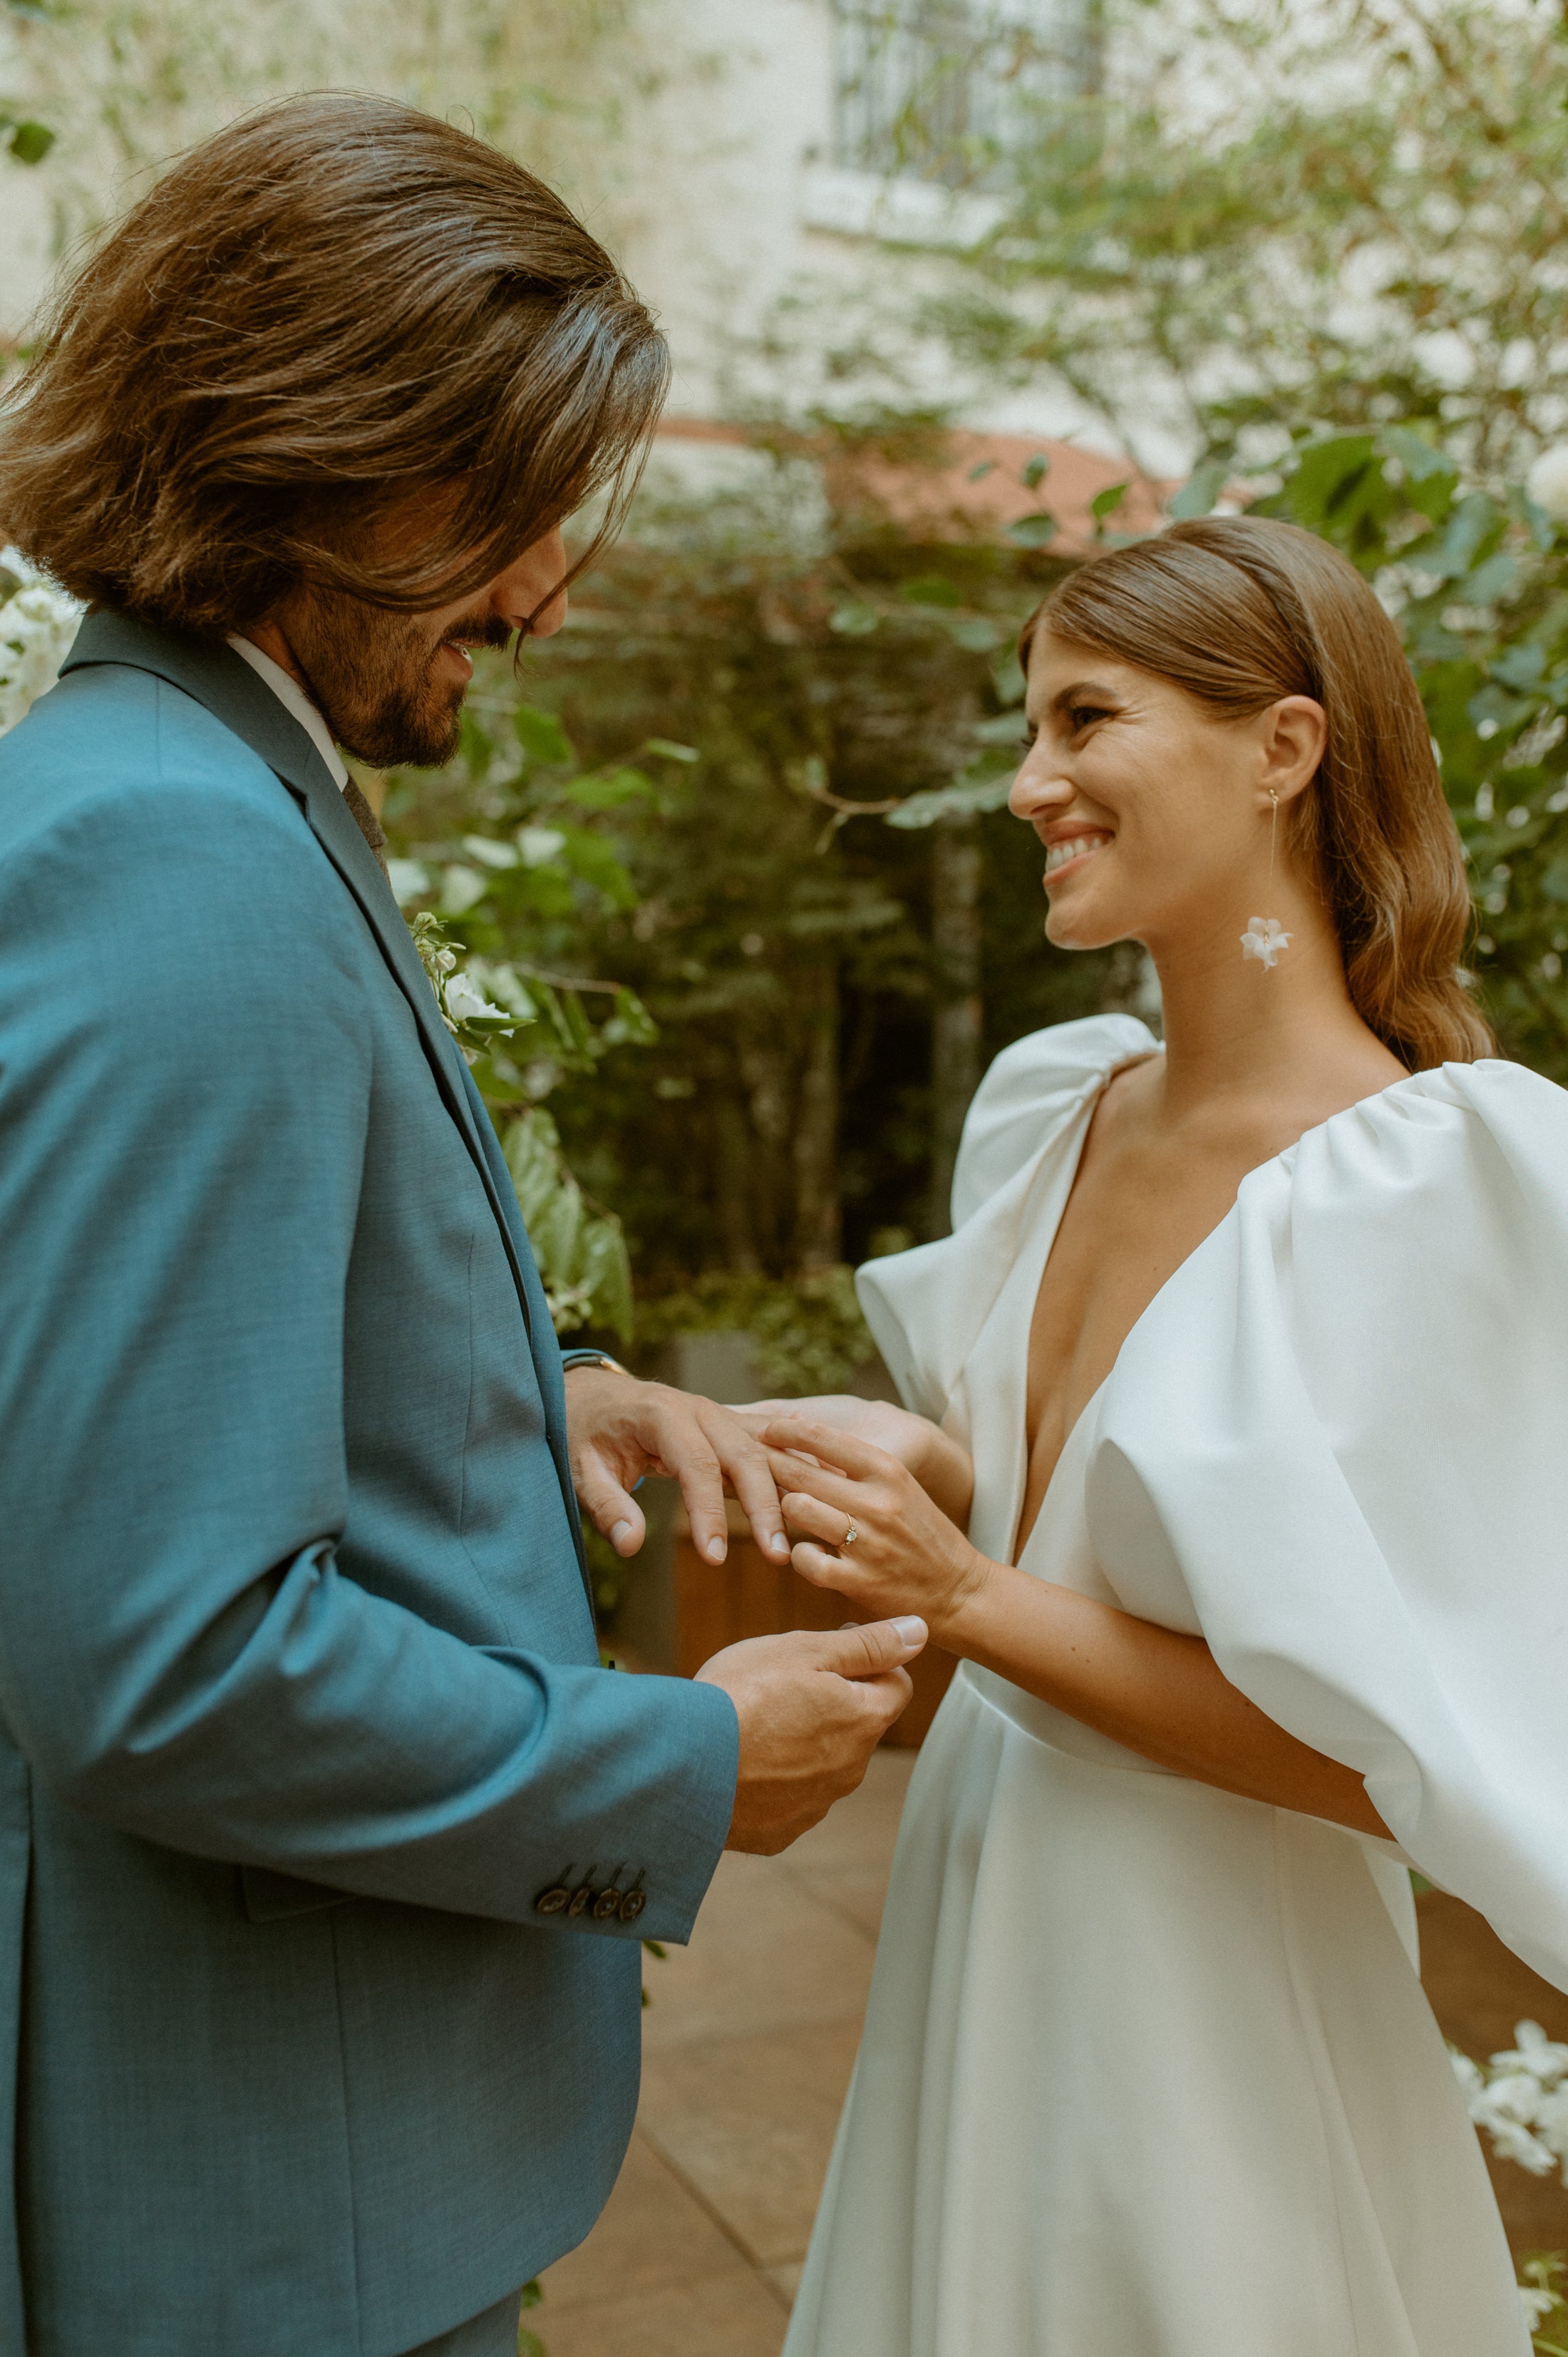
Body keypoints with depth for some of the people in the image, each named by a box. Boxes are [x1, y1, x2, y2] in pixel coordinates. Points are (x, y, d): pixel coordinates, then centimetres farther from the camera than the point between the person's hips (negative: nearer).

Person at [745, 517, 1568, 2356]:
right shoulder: (1050, 1105, 0)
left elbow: (1397, 1756, -20)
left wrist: (976, 1603, -20)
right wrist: (921, 1462, -5)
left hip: (1203, 2020, -6)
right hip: (976, 1943, 7)